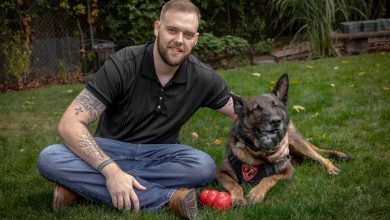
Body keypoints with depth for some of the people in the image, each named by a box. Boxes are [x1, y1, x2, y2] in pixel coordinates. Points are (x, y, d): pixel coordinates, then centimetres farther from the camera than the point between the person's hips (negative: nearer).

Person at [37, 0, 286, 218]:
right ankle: (168, 197, -35)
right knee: (50, 159, -31)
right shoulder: (123, 64, -20)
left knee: (204, 166, -30)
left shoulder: (202, 77, -10)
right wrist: (110, 170, -40)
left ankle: (84, 184, -24)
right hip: (110, 151, -2)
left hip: (159, 155, 2)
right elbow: (69, 124, -25)